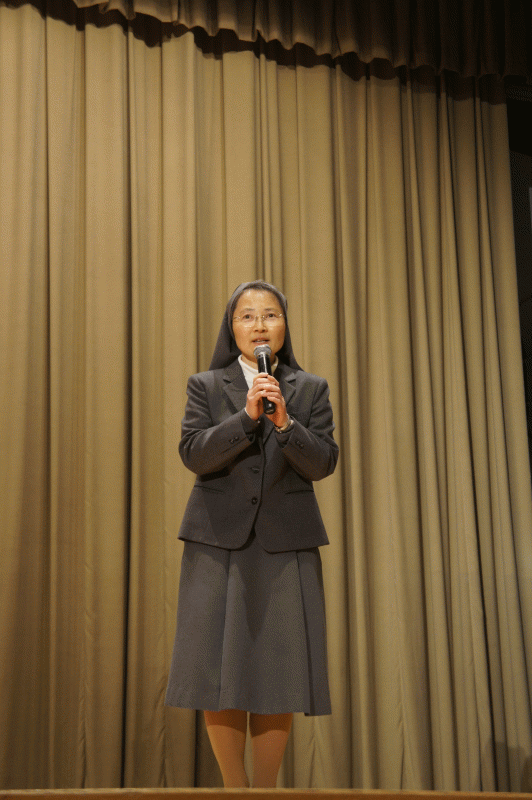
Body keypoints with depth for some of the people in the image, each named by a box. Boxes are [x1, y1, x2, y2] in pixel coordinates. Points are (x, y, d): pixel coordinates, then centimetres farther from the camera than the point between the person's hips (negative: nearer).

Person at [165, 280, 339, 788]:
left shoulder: (310, 389, 10)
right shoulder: (205, 386, 9)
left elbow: (324, 463, 1)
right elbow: (193, 454, -4)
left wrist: (284, 422, -15)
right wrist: (246, 416, -16)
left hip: (286, 543, 1)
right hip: (219, 541, 0)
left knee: (278, 674, -2)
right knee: (218, 672, -2)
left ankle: (265, 789, 10)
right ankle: (234, 788, 13)